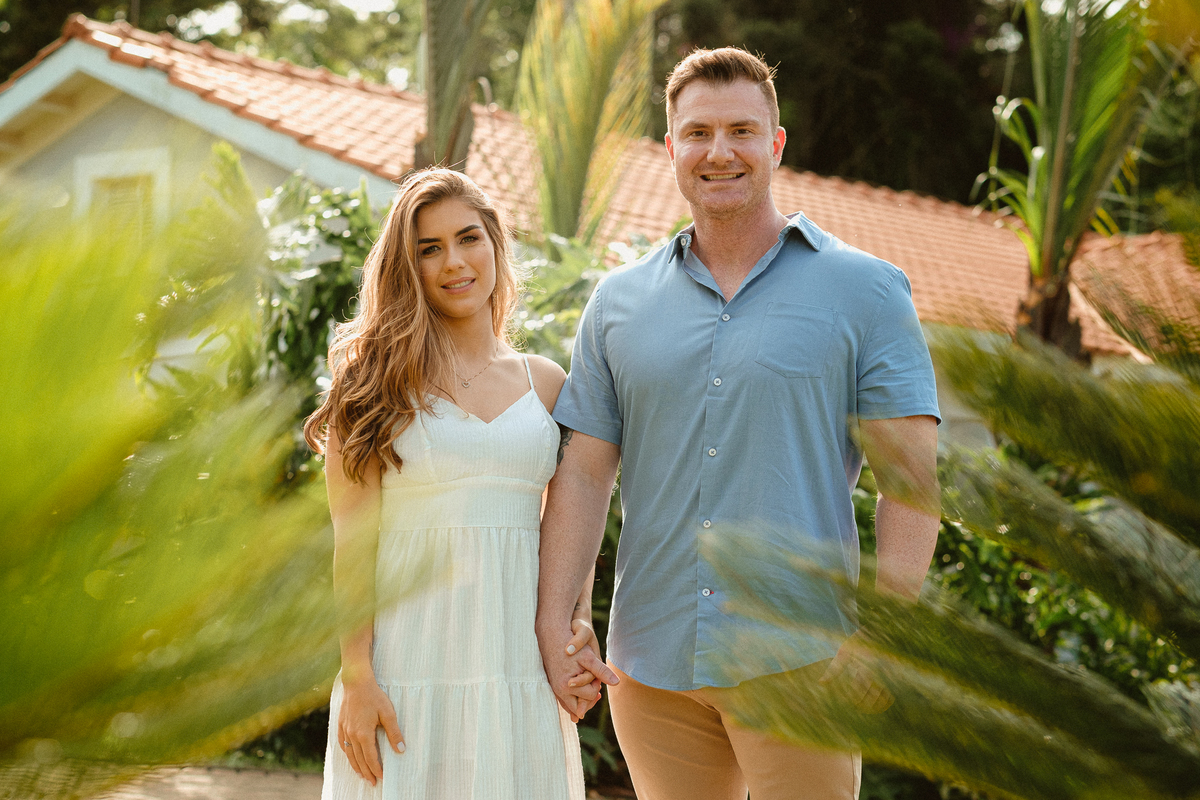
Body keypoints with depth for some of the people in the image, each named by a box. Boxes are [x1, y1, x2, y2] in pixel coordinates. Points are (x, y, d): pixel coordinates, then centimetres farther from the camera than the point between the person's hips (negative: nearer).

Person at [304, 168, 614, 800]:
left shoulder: (546, 384, 10)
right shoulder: (378, 381, 1)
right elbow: (351, 540, -5)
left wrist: (580, 627, -2)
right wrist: (356, 678, -12)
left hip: (520, 668, 3)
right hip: (406, 667, -3)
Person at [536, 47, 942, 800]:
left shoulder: (864, 289, 1)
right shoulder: (619, 303, 11)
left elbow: (910, 471, -5)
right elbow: (584, 473, 9)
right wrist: (555, 624, -1)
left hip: (797, 661, -3)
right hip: (651, 667, 3)